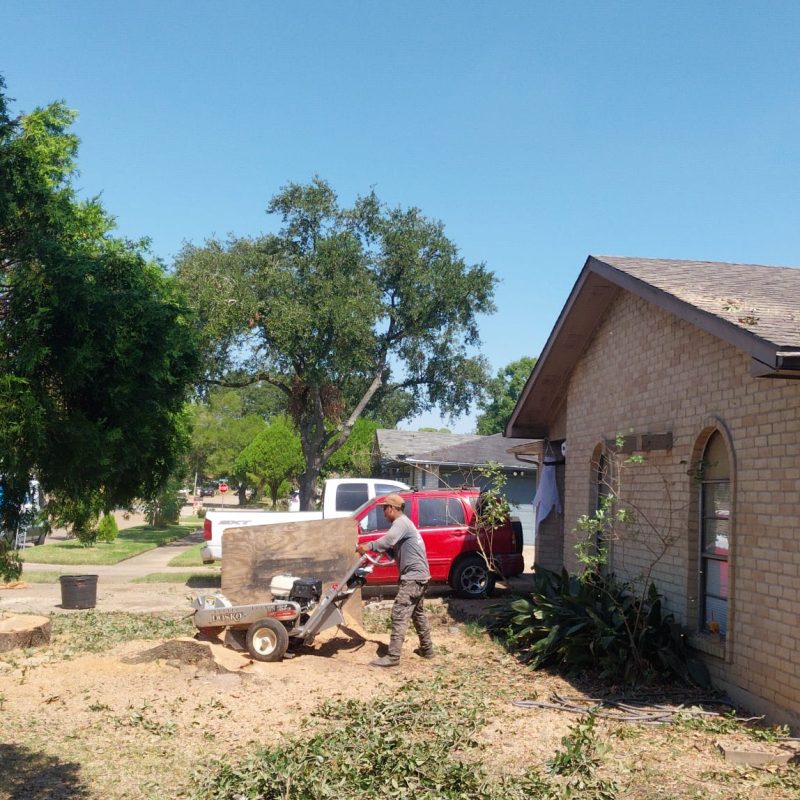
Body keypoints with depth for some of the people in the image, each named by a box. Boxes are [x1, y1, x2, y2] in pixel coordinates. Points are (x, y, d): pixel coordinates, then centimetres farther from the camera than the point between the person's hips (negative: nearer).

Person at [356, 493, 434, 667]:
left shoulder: (401, 522, -13)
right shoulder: (403, 523, 19)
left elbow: (388, 539, -34)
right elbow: (396, 551, 17)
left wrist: (368, 546, -32)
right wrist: (383, 550, 3)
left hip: (413, 576, -11)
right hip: (419, 575, 11)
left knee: (399, 615, -12)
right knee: (418, 613, 21)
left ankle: (393, 657, -13)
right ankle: (427, 649, 30)